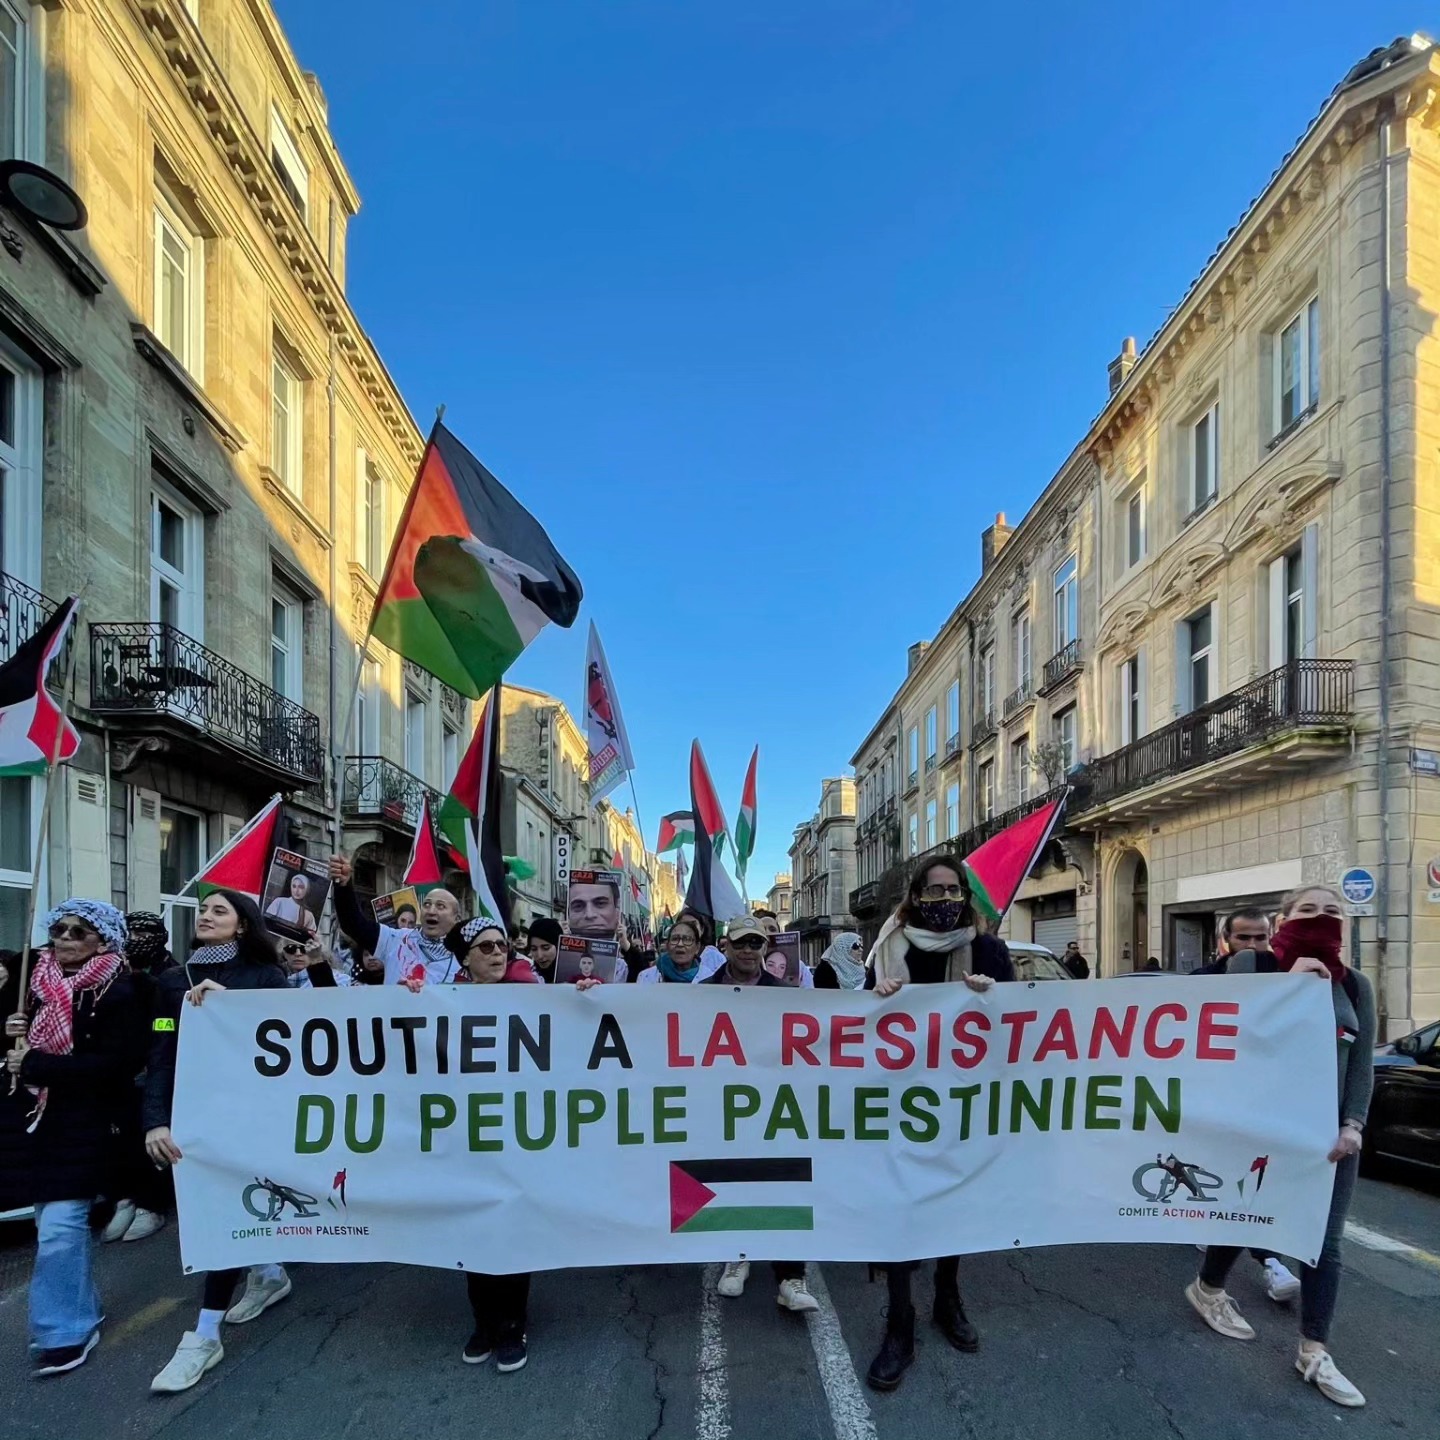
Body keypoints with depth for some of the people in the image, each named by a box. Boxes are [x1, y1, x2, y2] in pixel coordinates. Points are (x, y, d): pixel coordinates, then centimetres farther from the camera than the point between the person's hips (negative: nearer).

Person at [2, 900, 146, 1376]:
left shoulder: (117, 993, -13)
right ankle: (77, 1313, 30)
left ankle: (65, 1330, 6)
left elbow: (115, 1065, -20)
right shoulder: (39, 981, 9)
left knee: (59, 1229, -9)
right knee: (59, 1224, 14)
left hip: (82, 1128, -7)